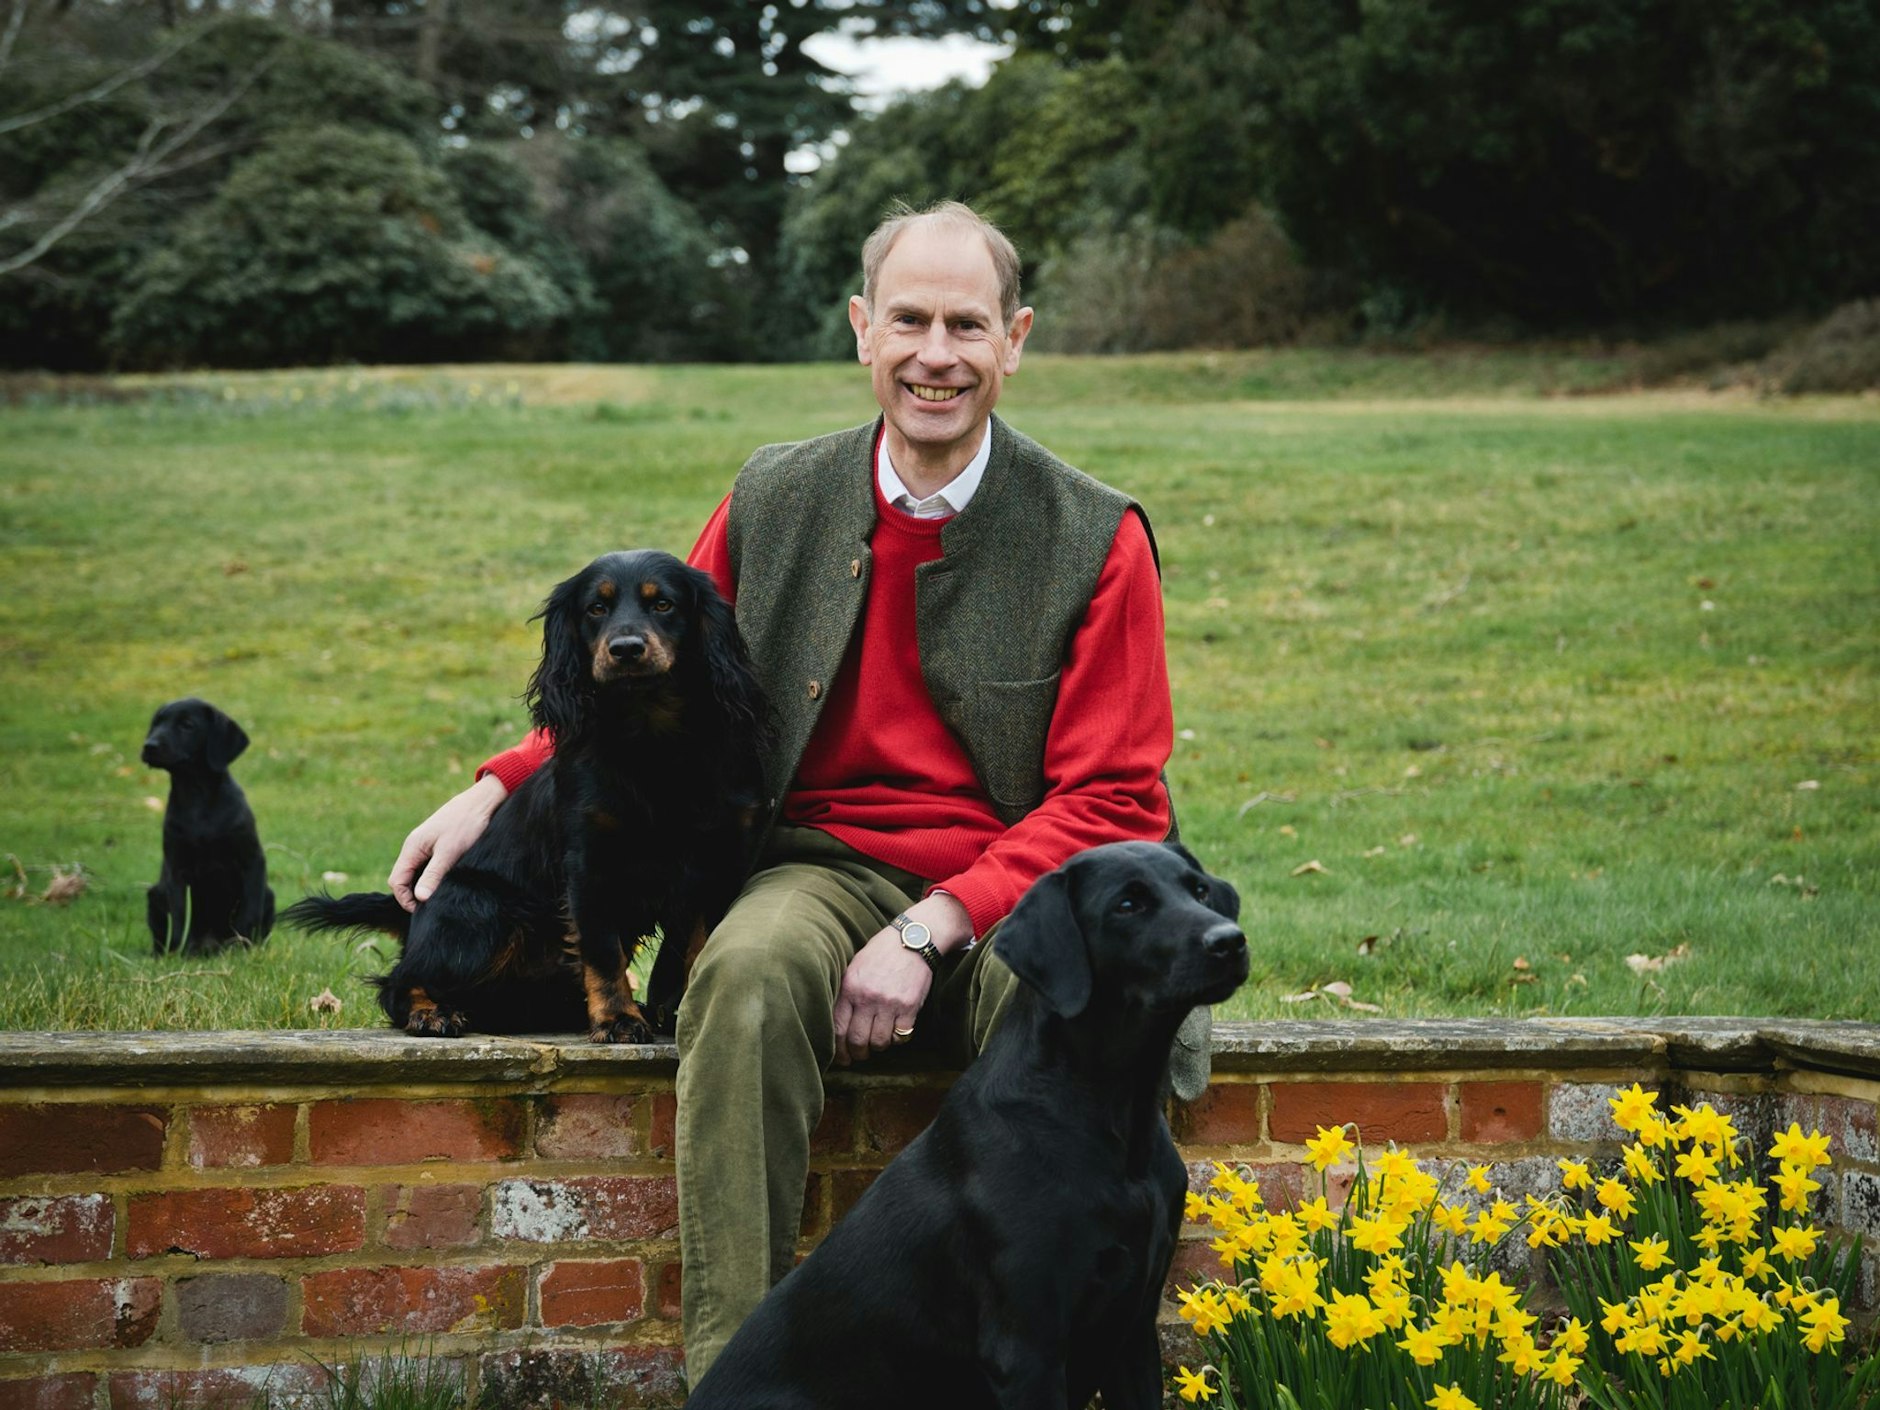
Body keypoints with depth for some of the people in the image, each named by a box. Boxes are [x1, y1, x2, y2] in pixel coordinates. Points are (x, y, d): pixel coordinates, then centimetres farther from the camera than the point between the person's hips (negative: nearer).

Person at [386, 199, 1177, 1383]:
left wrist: (933, 929, -15)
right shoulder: (775, 503, 8)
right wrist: (497, 791, 5)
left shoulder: (1096, 539, 0)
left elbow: (1114, 804, -3)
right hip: (827, 868, 2)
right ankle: (734, 1369, -29)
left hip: (1020, 887, -1)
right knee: (748, 971, -34)